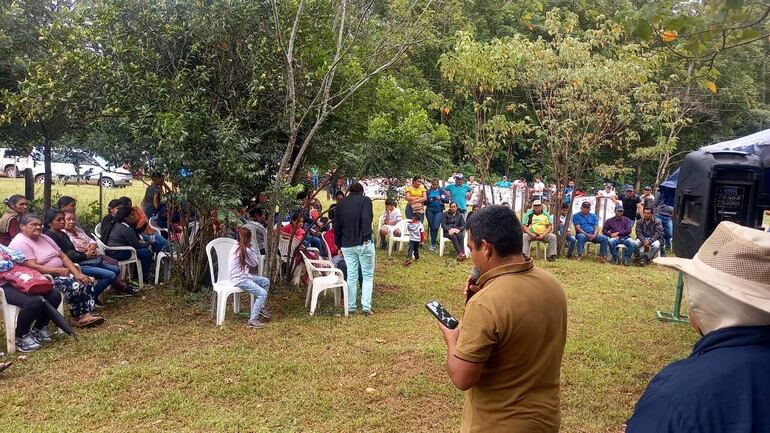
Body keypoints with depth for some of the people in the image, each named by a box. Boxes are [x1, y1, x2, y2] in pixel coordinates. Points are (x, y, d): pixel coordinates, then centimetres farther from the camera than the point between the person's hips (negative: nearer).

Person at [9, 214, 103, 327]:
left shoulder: (44, 238, 11)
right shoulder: (19, 243, -15)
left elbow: (63, 256, 7)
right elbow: (34, 268, -24)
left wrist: (77, 273, -6)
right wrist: (59, 271, -20)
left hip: (59, 273, 9)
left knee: (87, 281, -10)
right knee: (75, 285, -27)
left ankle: (87, 313, -16)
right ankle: (78, 316, -8)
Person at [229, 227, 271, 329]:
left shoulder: (235, 248, 11)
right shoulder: (246, 250, -16)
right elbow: (255, 263, -2)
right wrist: (252, 250, 4)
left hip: (244, 276, 10)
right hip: (240, 280, -10)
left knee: (266, 281, 15)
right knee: (263, 293, -16)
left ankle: (261, 307, 22)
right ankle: (252, 320, -17)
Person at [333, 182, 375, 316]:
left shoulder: (341, 203, 13)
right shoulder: (365, 200, -2)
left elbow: (336, 226, 14)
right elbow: (366, 219, -18)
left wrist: (339, 244, 19)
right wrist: (366, 237, -18)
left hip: (347, 245, 4)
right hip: (363, 243, -4)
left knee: (351, 276, 9)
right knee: (368, 276, 4)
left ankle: (350, 307, 12)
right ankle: (366, 307, -2)